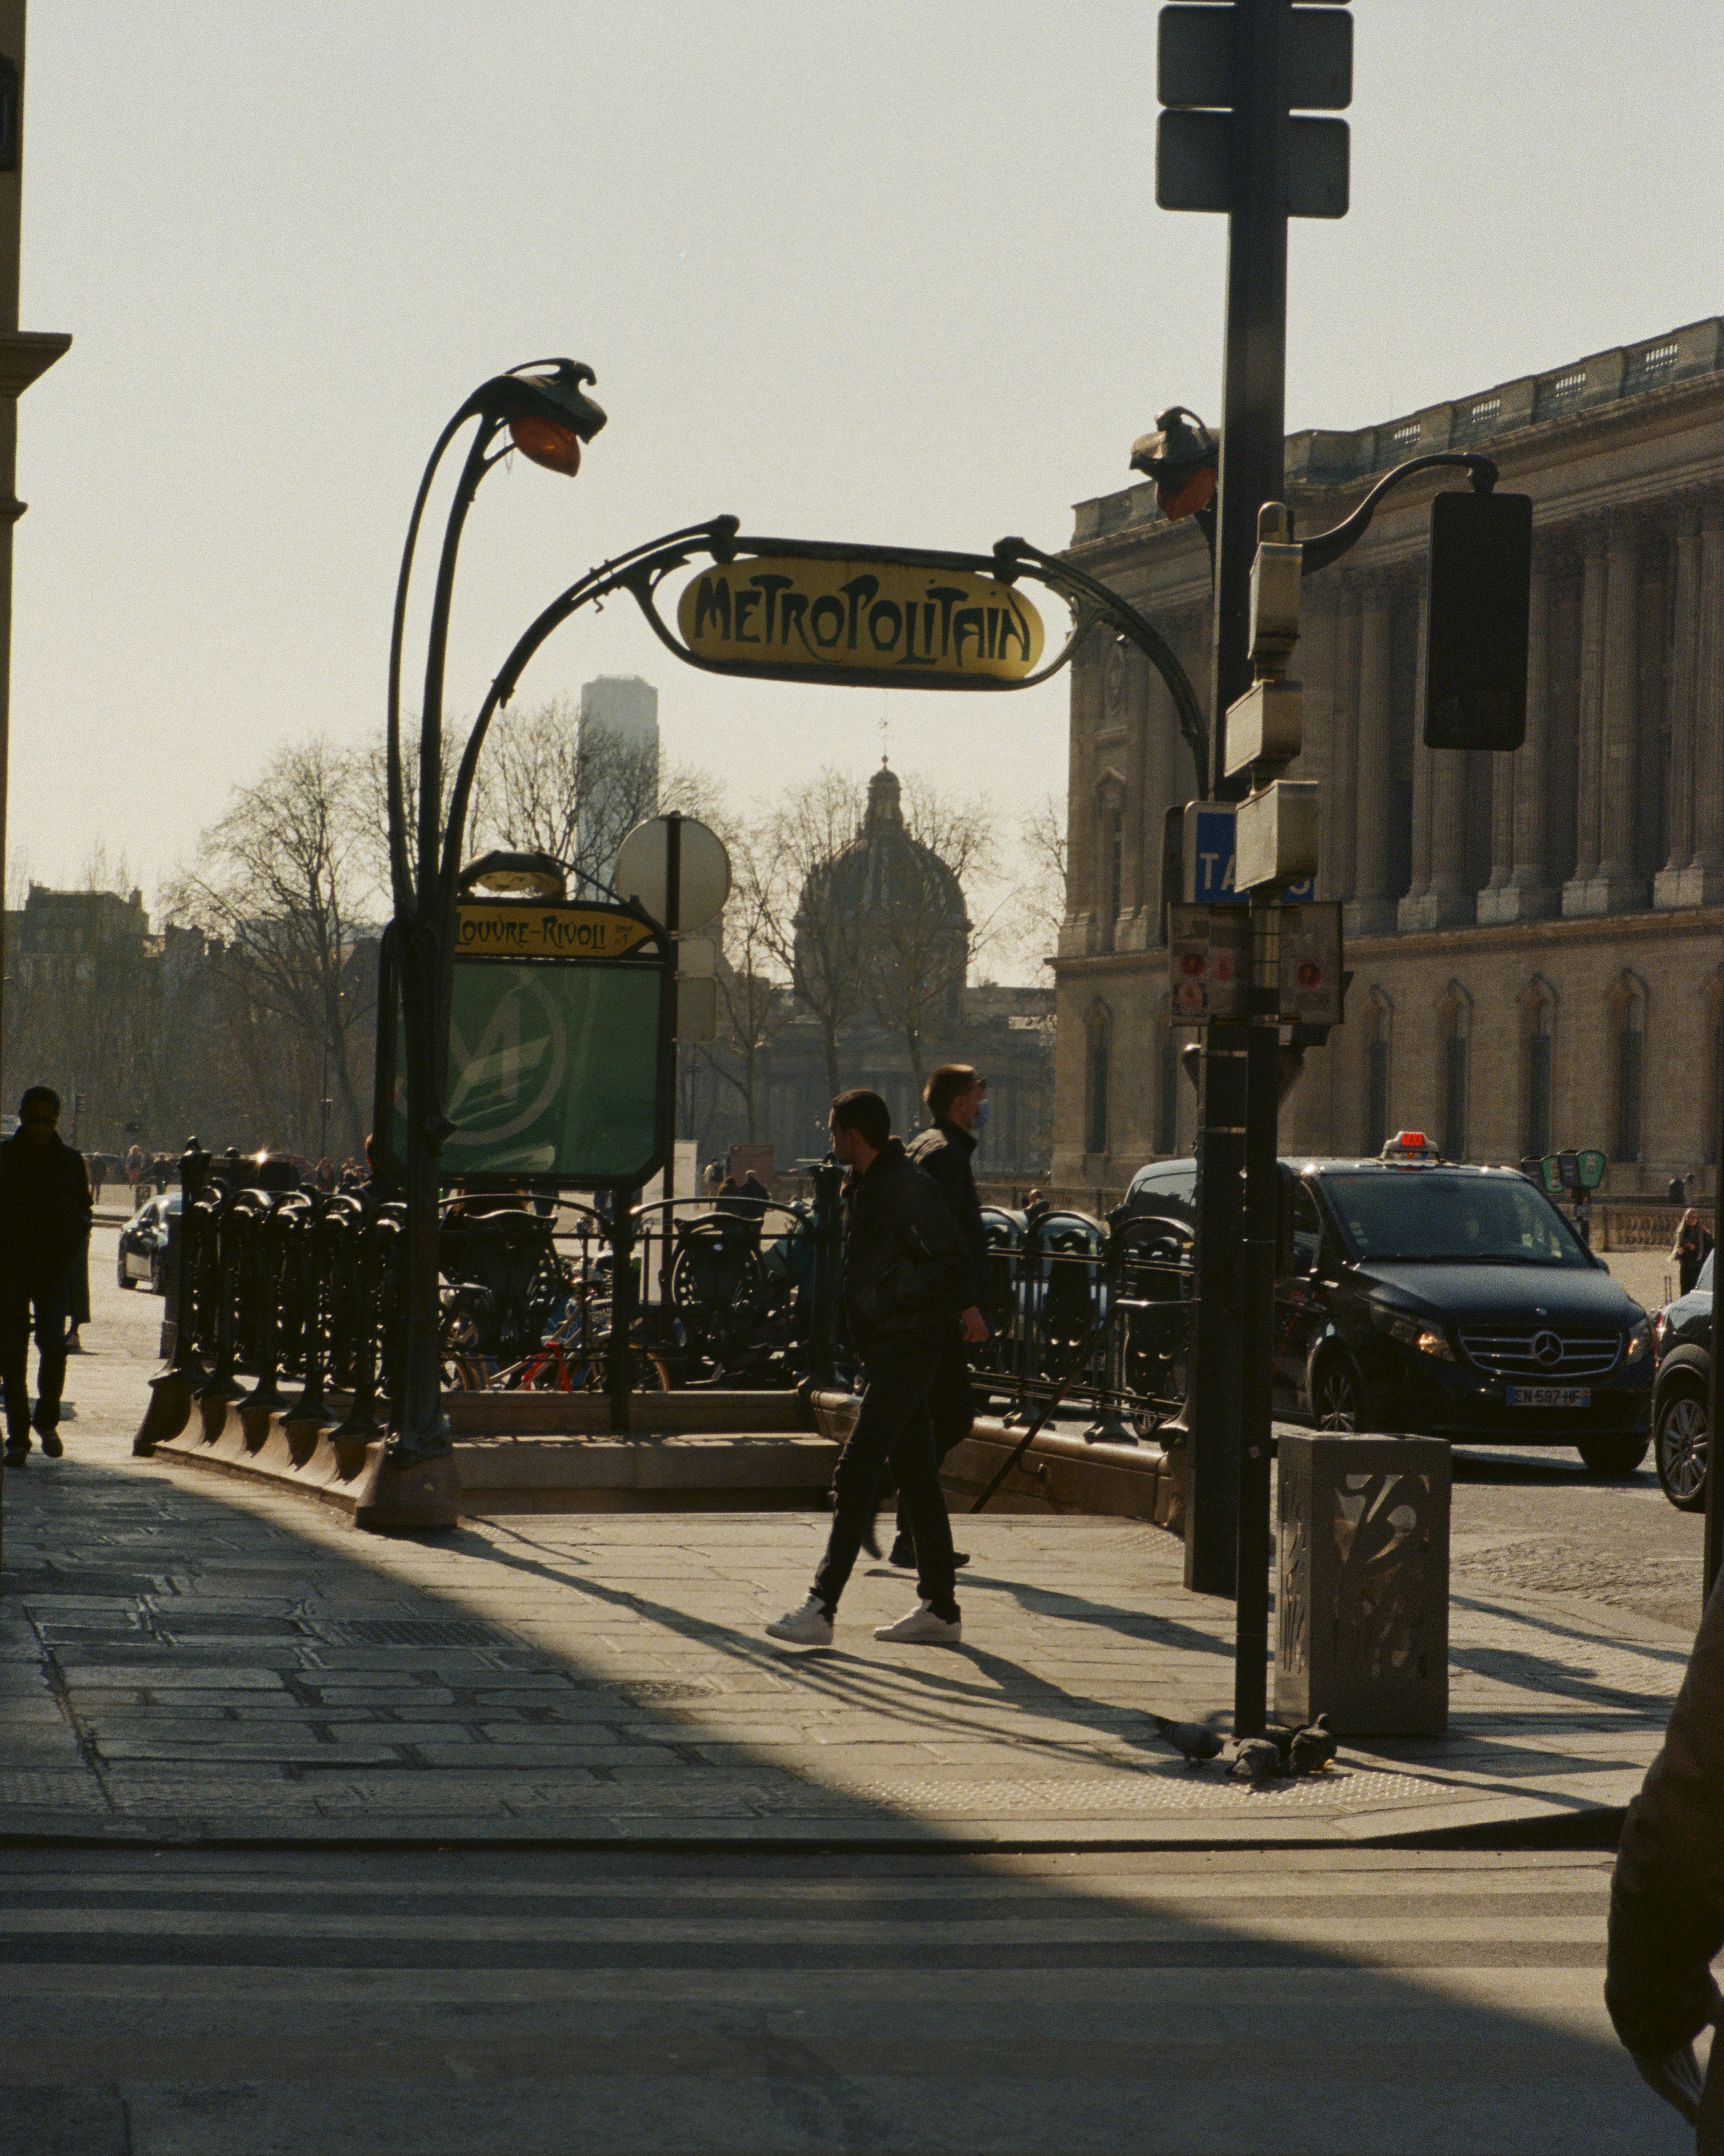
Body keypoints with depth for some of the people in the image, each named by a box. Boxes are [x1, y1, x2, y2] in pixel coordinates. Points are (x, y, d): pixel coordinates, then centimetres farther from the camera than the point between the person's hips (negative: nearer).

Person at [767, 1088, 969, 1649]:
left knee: (856, 1473, -13)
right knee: (916, 1477, 12)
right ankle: (940, 1609, 17)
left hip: (905, 1347, -10)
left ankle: (822, 1608, -16)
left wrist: (892, 1298, -17)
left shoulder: (908, 1187, -15)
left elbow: (952, 1264, -22)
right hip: (883, 1348, 10)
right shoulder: (861, 1186, 16)